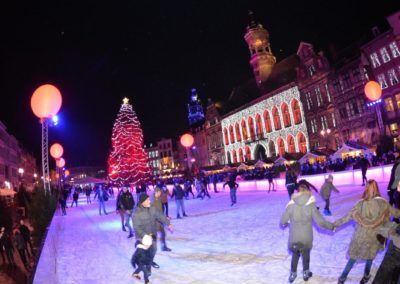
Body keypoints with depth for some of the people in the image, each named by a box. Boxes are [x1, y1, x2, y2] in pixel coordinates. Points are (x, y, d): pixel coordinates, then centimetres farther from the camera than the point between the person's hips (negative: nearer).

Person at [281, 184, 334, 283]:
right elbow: (321, 221, -13)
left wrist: (285, 223, 19)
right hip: (306, 237, 0)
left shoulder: (291, 205, -14)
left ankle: (293, 274, 37)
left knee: (295, 255, 25)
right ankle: (306, 273, 43)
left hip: (294, 237, 0)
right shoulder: (311, 205, -17)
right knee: (306, 254, 27)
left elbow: (283, 221, -6)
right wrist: (332, 226, 6)